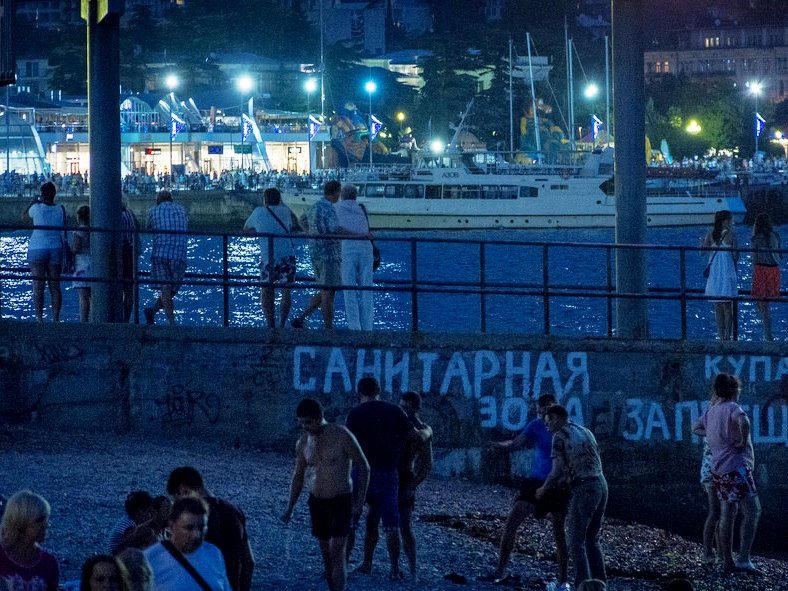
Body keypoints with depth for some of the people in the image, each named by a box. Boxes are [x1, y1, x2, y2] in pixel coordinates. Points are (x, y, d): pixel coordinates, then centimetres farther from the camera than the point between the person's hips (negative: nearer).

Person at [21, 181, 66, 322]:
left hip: (37, 248, -2)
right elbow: (63, 234, 2)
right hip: (55, 249, 2)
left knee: (38, 286, -2)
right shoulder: (60, 209, 0)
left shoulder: (37, 208, -6)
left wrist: (33, 202, 23)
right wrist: (65, 247, 10)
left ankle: (39, 318, -8)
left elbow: (24, 217, 15)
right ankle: (56, 318, 2)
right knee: (55, 286, 6)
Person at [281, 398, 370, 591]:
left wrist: (360, 501, -16)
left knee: (337, 553, -13)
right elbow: (298, 476, 14)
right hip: (317, 501, 5)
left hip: (341, 501, -5)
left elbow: (363, 467, -10)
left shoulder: (342, 436, -15)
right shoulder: (303, 443, 1)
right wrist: (290, 508, 8)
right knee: (326, 553, 7)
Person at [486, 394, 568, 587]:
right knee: (512, 521, -6)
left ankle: (563, 579, 14)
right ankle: (501, 569, 4)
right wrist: (501, 445, -27)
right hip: (536, 482, 2)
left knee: (559, 531, 4)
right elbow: (516, 443, -7)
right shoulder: (537, 426, 0)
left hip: (558, 485, -2)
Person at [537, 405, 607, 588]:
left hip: (583, 489, -7)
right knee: (592, 539, 17)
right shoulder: (585, 432, 18)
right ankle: (600, 583, 14)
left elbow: (557, 470, -9)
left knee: (576, 541, -2)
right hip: (601, 483, 7)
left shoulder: (560, 436, -4)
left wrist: (543, 489, 7)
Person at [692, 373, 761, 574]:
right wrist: (742, 441, -11)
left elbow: (696, 428, 31)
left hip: (718, 469, 9)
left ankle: (727, 562, 14)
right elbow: (743, 421, -29)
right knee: (752, 511, -8)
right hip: (736, 467, -9)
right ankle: (743, 560, -18)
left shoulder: (710, 412, 14)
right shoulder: (733, 408, -9)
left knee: (727, 514, 13)